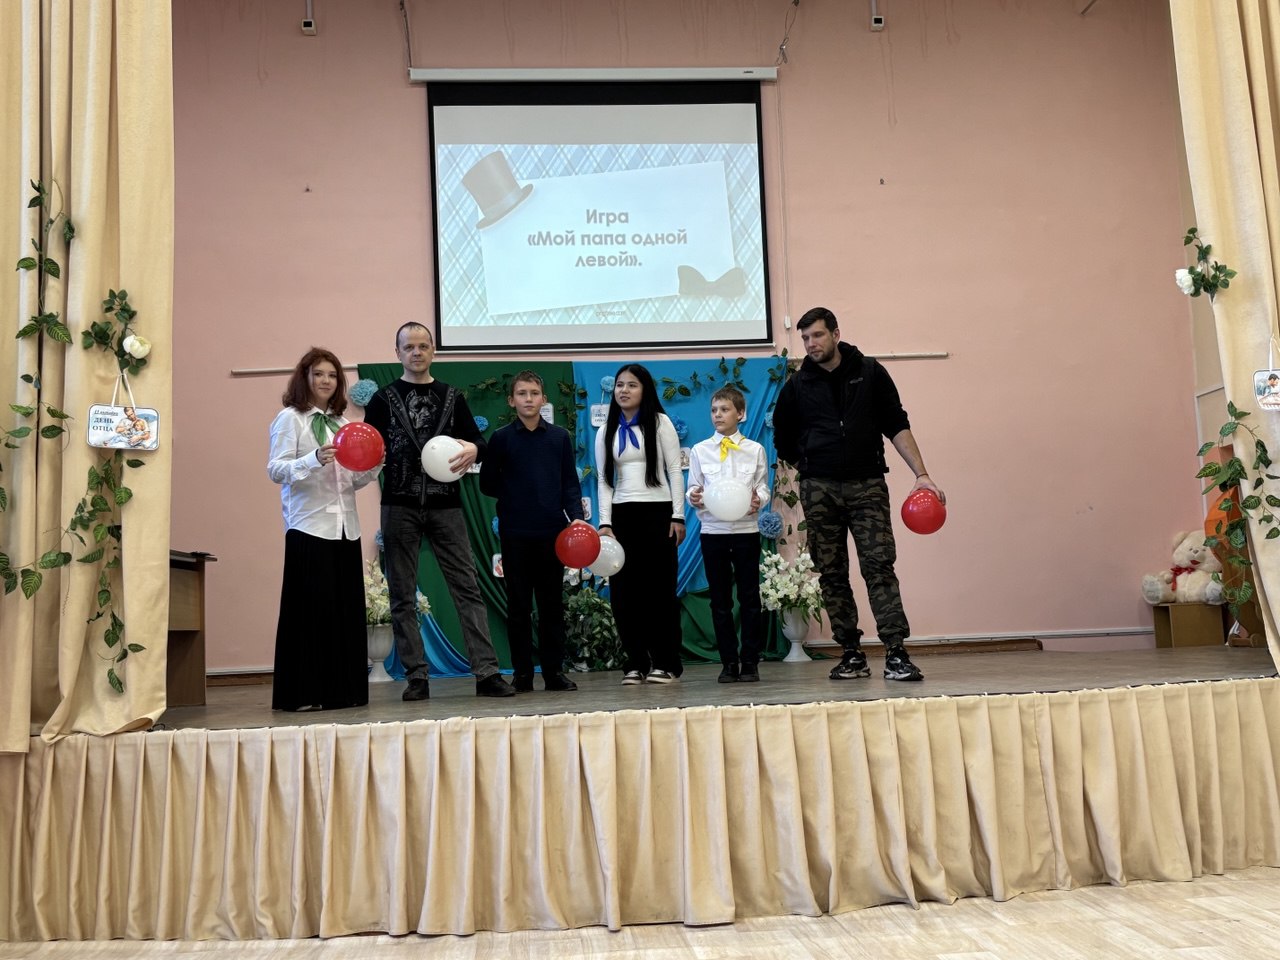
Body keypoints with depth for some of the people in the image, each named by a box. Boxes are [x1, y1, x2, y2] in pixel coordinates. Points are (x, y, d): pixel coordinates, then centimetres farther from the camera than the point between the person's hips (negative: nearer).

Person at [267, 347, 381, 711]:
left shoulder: (341, 421, 19)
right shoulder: (290, 418, 3)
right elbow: (276, 470, -9)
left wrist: (371, 468, -1)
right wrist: (315, 459, -24)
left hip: (345, 527, 6)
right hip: (309, 527, -6)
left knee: (348, 609, 4)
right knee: (312, 608, -7)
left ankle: (344, 689, 12)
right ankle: (305, 692, 2)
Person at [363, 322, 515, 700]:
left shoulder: (452, 397, 12)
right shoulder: (383, 399, 9)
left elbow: (476, 440, 10)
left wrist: (473, 449, -13)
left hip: (445, 506, 1)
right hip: (400, 507, 0)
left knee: (467, 588, -3)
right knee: (402, 596, 2)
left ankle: (487, 672, -1)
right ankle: (417, 677, 10)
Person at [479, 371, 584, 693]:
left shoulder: (560, 436, 5)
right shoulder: (501, 438, 1)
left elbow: (570, 483, 4)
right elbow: (487, 484, 4)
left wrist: (576, 515, -8)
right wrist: (515, 498, 0)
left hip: (553, 531, 1)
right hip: (515, 533, -1)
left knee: (552, 603, 7)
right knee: (519, 605, 5)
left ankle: (554, 671, 15)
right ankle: (522, 674, 13)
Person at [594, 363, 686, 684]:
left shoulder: (659, 423, 3)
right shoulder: (606, 432, 12)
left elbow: (675, 471, 0)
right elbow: (603, 480, 9)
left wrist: (678, 516, -7)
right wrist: (605, 522, -1)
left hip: (657, 512, -3)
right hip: (621, 514, 3)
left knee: (660, 588, -1)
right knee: (624, 589, 0)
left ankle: (666, 663, 7)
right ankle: (635, 663, 9)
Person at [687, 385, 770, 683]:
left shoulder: (755, 450, 5)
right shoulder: (700, 450, 6)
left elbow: (763, 485, 4)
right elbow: (693, 486, 6)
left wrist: (758, 499, -17)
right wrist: (694, 497, -16)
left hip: (746, 529, -1)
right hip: (712, 530, 1)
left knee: (750, 597, 2)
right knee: (720, 600, 5)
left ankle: (750, 662, 11)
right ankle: (729, 663, 13)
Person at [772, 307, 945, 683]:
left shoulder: (870, 373, 4)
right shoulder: (797, 386, 7)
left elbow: (897, 427, 3)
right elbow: (784, 443, 17)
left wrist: (921, 473, -6)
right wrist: (812, 472, 11)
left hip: (868, 485, -2)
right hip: (818, 491, 2)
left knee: (879, 566, -10)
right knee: (831, 575, 4)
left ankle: (896, 655, -10)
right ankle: (852, 655, 13)